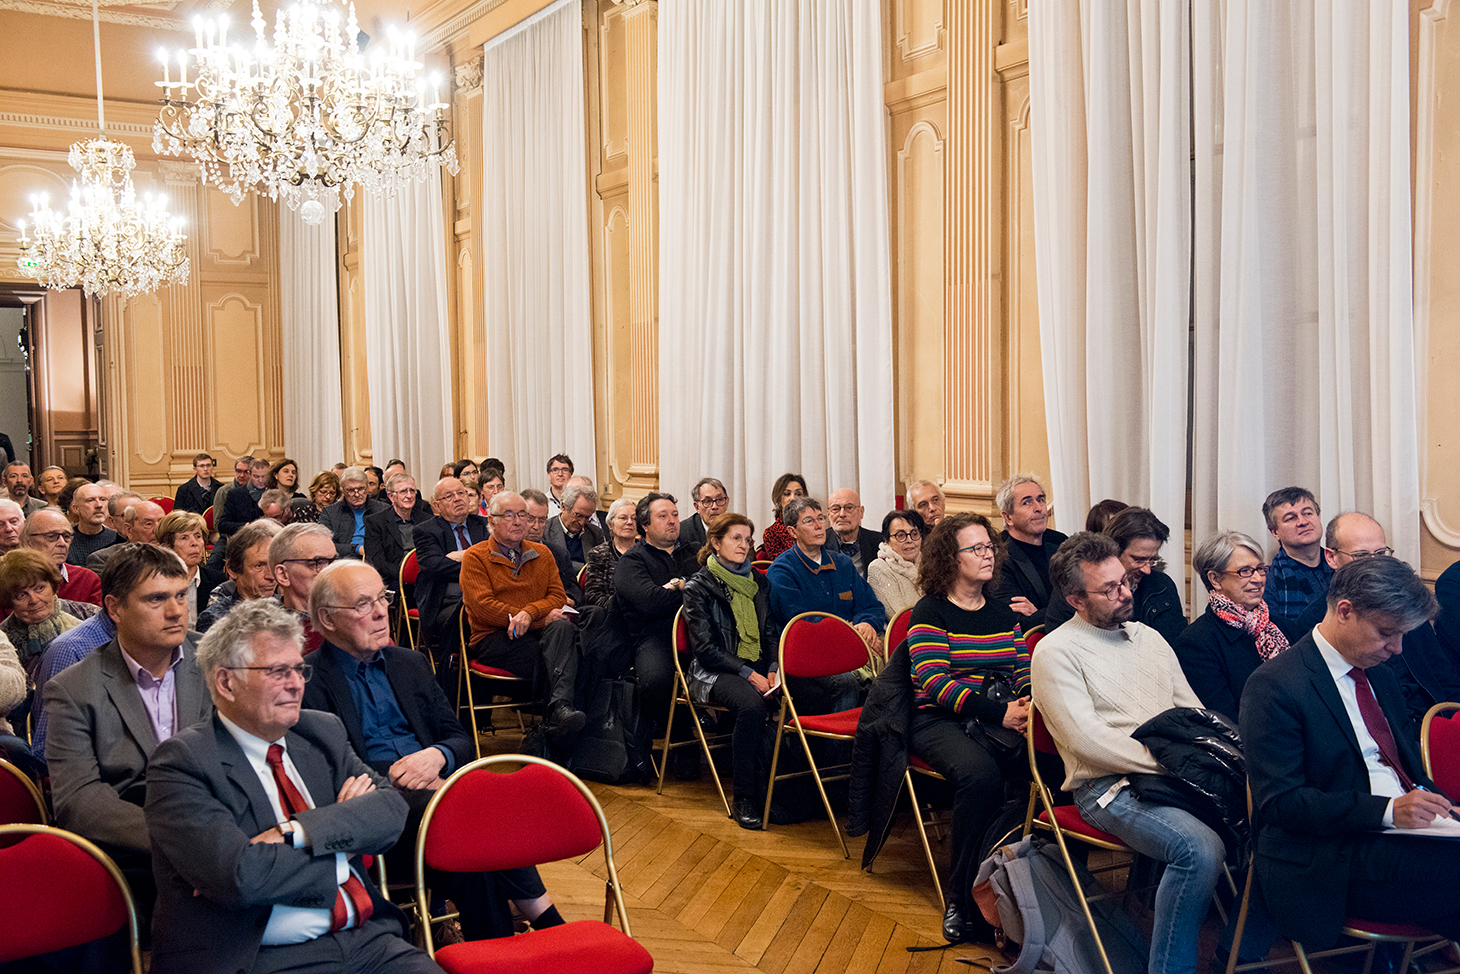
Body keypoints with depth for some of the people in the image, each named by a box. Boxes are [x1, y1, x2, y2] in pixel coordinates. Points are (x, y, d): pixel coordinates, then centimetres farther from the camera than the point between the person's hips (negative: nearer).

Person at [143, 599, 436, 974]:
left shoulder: (323, 732, 15)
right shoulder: (182, 760, -3)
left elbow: (393, 809, 2)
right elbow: (239, 875, -16)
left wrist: (295, 831, -12)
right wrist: (343, 846, -4)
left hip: (367, 939, 4)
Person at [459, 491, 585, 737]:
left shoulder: (542, 554, 19)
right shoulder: (475, 557, 6)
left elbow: (558, 597, 9)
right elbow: (482, 605, -7)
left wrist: (530, 613, -17)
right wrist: (543, 618, -12)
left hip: (538, 634, 3)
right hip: (493, 640, -3)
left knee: (563, 627, -34)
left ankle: (559, 708, -47)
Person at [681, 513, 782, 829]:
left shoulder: (758, 583, 16)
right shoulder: (698, 586, -1)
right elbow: (705, 648, -7)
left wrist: (774, 668, -3)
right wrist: (749, 675, -17)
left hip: (758, 669, 5)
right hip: (715, 672, -4)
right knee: (752, 705, -36)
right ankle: (744, 799, -24)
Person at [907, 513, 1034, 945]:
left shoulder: (1003, 612, 19)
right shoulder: (930, 612, 0)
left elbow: (1024, 671, 17)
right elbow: (933, 682, -12)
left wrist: (1029, 702, -8)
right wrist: (999, 712, -21)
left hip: (1005, 717, 5)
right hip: (940, 720, -5)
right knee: (981, 776, -36)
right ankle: (963, 900, -20)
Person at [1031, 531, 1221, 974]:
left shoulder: (1149, 637, 20)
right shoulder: (1056, 652, -3)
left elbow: (1193, 710, 21)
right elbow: (1086, 740, -13)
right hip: (1109, 787, -7)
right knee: (1200, 848, -31)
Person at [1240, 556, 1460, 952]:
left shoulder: (1380, 677, 18)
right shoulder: (1274, 685, -9)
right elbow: (1279, 802, -14)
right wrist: (1388, 810, -21)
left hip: (1399, 836, 8)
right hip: (1334, 861, -8)